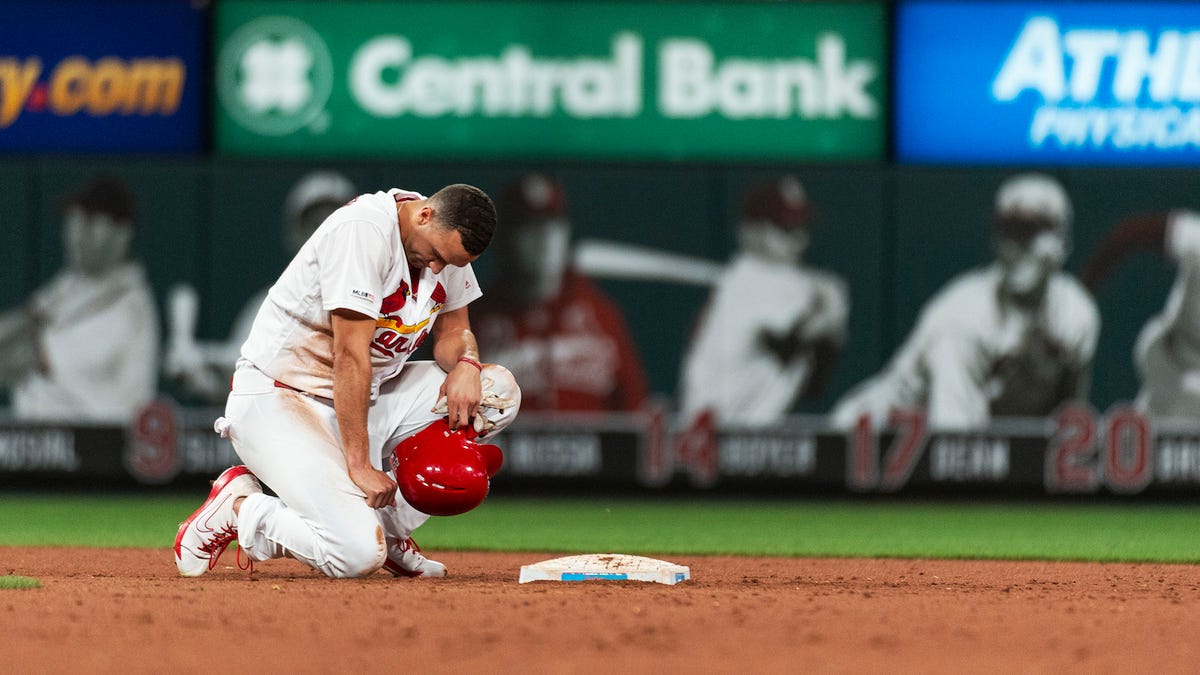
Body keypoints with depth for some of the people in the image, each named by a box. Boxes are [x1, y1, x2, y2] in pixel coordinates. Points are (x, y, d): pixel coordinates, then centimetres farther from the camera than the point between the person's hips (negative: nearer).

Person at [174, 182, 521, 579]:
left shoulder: (447, 239, 1)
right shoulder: (363, 230, -25)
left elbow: (452, 330, 12)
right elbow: (350, 355, -27)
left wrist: (466, 363, -13)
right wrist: (359, 465, -27)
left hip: (361, 399, 9)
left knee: (497, 391, -4)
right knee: (357, 554, -27)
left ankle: (390, 529, 5)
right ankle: (240, 507, 0)